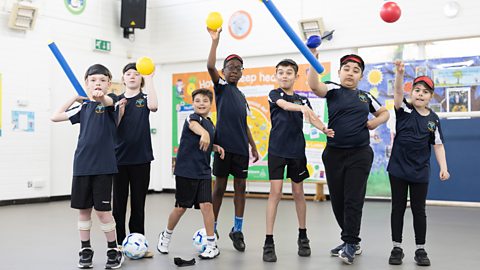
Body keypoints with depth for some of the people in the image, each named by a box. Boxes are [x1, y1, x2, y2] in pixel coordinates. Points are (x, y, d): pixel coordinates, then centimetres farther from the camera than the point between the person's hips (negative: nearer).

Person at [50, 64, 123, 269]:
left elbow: (108, 101, -28)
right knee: (83, 209, 8)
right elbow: (55, 117, 12)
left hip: (103, 165, -4)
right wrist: (75, 97, 9)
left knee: (102, 210, -3)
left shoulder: (110, 100, -2)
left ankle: (113, 250, 13)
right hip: (81, 164, 4)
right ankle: (85, 251, 21)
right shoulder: (83, 107, 10)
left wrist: (100, 96, -50)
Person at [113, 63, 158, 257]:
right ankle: (119, 243, 14)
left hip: (141, 157, -1)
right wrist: (120, 112, -14)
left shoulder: (144, 98, 4)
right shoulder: (117, 100, 6)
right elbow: (112, 129, 1)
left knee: (138, 202, 5)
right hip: (120, 157, 1)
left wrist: (149, 79, -16)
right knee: (119, 202, 5)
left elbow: (153, 106, -21)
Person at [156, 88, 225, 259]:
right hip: (185, 170, -4)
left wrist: (216, 147, 8)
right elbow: (194, 125, -38)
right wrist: (204, 133, -59)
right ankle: (166, 236, 32)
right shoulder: (193, 118, -10)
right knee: (181, 207, 7)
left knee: (206, 205, -7)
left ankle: (212, 245, 2)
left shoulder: (211, 125, 10)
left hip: (203, 172, 4)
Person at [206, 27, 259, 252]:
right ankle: (212, 229, 11)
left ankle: (237, 230, 14)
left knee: (240, 186, 6)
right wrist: (215, 40, -21)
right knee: (220, 186, 0)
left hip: (241, 147, 6)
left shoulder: (242, 96, 19)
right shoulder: (222, 87, 1)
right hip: (224, 145, -6)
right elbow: (210, 67, -17)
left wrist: (253, 147, 17)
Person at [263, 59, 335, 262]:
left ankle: (303, 236, 25)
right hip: (277, 150, -3)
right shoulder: (274, 95, -1)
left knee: (298, 193, 11)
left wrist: (324, 129, -29)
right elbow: (285, 105, -23)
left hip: (297, 151, 3)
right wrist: (302, 108, -44)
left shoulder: (302, 99, 8)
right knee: (275, 193, -8)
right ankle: (269, 242, -4)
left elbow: (312, 117, -7)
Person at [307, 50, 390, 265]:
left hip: (360, 154, 0)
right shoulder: (333, 90, 2)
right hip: (334, 154, 0)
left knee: (353, 200, -5)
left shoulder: (366, 97, 11)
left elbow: (384, 113, 25)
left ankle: (350, 244, 1)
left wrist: (375, 122, 3)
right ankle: (352, 242, 23)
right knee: (337, 200, 8)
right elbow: (314, 85, -20)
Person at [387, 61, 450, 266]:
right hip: (398, 168, -1)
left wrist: (443, 167, -8)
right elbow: (398, 92, -21)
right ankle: (397, 248, 17)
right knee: (398, 208, 7)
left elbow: (438, 145, 3)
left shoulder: (433, 119, 2)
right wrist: (400, 72, -38)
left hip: (420, 171, 1)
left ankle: (420, 250, 18)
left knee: (419, 210, 8)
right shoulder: (404, 110, -3)